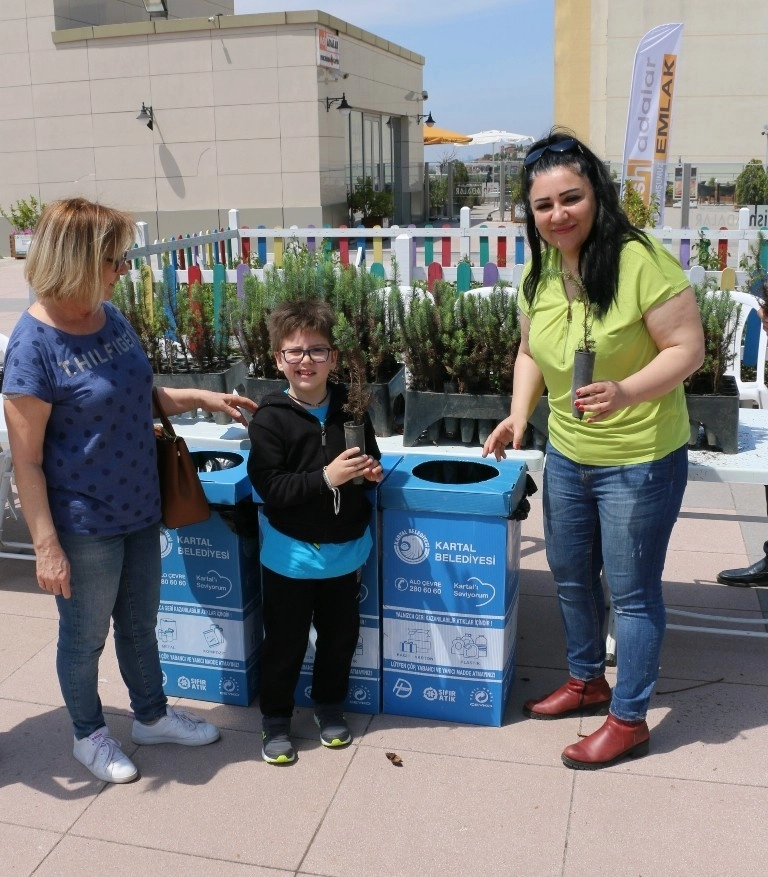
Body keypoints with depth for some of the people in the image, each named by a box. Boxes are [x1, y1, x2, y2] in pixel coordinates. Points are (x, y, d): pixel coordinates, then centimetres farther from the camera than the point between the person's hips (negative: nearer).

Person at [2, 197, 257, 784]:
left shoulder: (110, 315, 0)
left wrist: (199, 398, 5)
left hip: (139, 508, 7)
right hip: (84, 524, -7)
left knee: (140, 623, 23)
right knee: (85, 637, 15)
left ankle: (152, 716, 45)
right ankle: (89, 734, 39)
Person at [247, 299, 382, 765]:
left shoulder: (350, 406, -3)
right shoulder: (271, 417, -14)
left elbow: (370, 457, 13)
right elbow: (269, 486, -19)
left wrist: (370, 471, -9)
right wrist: (326, 477, -26)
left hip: (345, 547, 4)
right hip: (291, 552, -4)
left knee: (340, 635, 18)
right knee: (285, 642, 10)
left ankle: (330, 705, 41)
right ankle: (276, 718, 30)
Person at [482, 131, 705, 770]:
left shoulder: (639, 260, -22)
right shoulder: (538, 272, -1)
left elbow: (688, 347, -19)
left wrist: (626, 392, -35)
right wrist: (519, 413, -5)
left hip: (641, 460, -7)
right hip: (566, 454, 7)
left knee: (632, 591, 7)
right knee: (569, 574, 21)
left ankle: (629, 719, 26)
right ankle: (587, 680, 45)